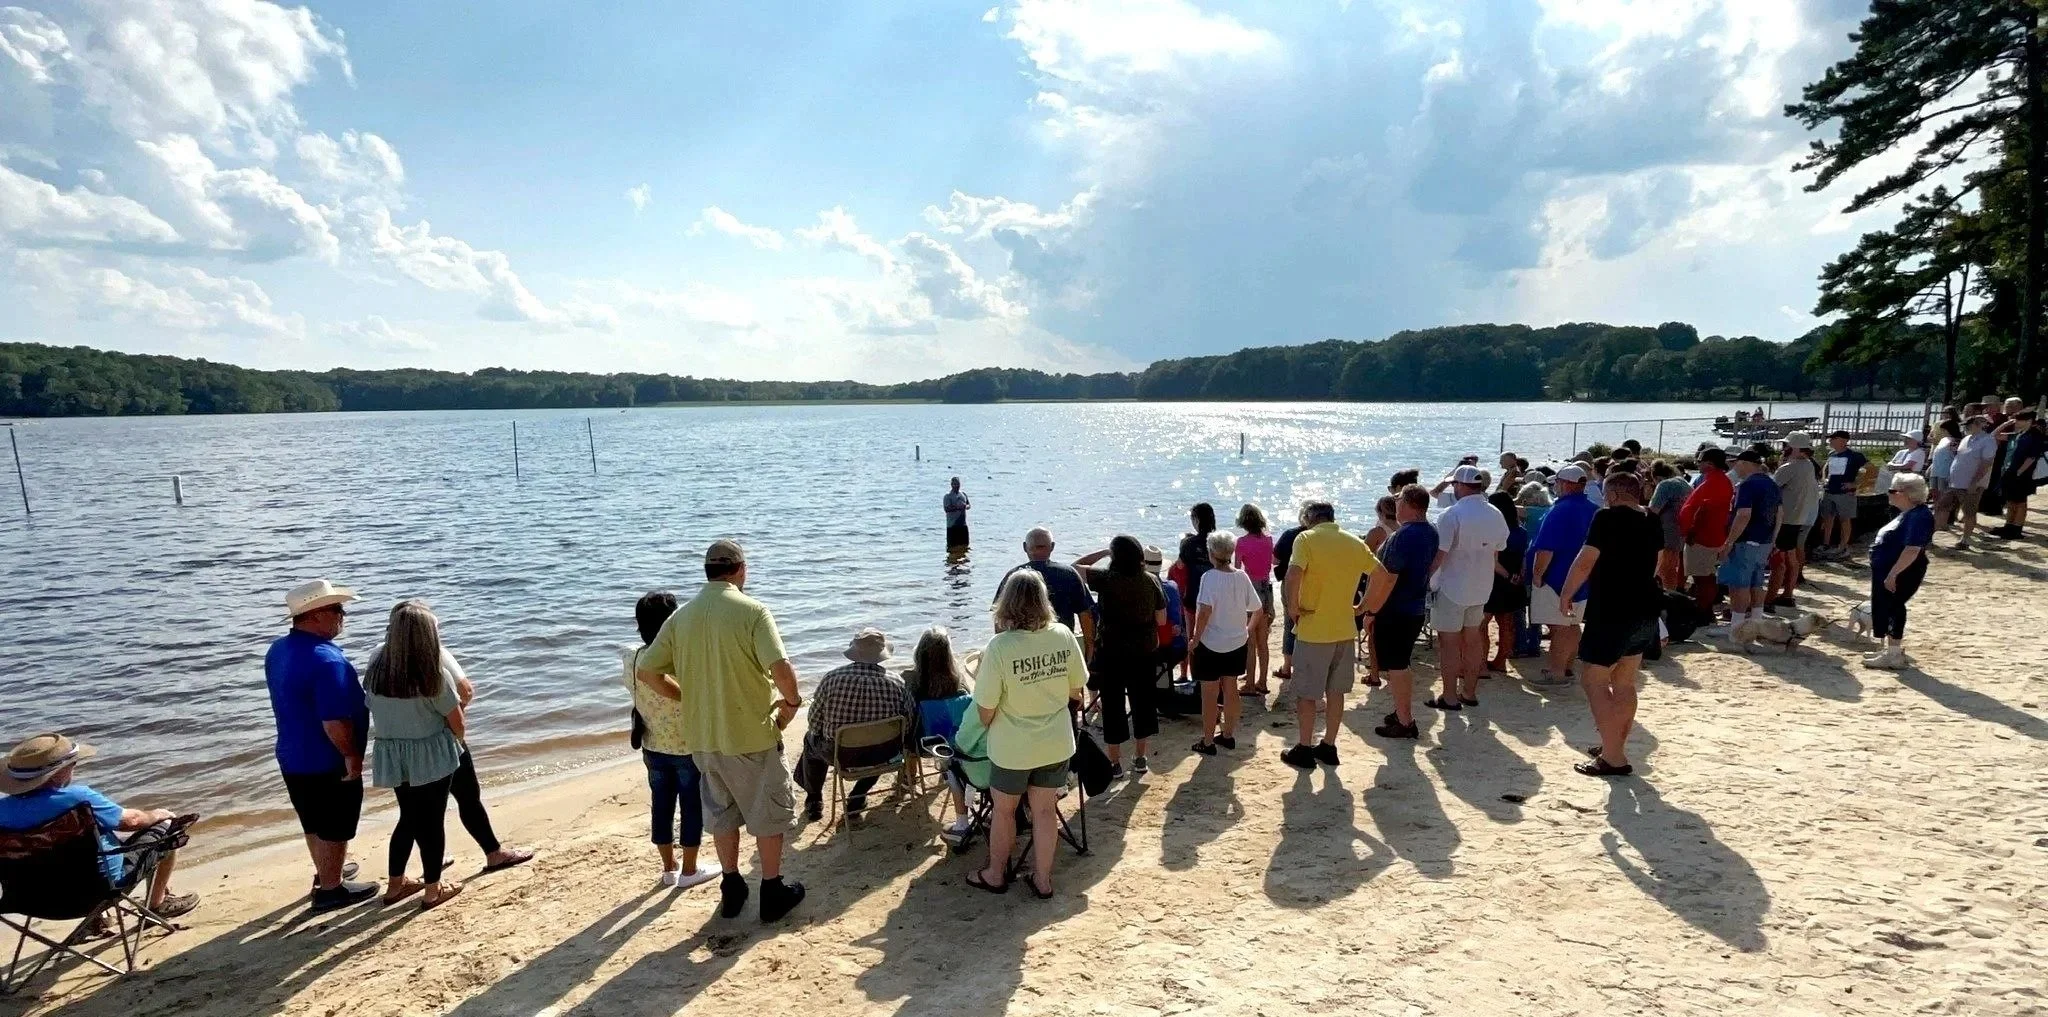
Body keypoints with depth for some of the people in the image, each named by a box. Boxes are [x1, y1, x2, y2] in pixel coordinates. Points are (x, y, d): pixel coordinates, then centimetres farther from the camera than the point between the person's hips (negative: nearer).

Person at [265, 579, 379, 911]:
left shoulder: (278, 650, 2)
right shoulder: (326, 659, -29)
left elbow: (290, 704, 14)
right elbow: (334, 722, -31)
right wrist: (352, 755, -16)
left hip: (293, 756, 9)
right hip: (328, 762, -9)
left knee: (315, 823, 25)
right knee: (335, 828, 9)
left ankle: (324, 874, 42)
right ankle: (330, 890, 22)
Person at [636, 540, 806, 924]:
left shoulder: (681, 615, 1)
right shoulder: (752, 610, -15)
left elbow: (647, 668, 4)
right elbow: (781, 668, -26)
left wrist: (686, 697, 14)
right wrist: (791, 700, -7)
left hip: (702, 736, 5)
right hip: (752, 733, -5)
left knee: (721, 812, 21)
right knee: (769, 812, 13)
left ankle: (731, 890, 32)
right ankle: (773, 891, 22)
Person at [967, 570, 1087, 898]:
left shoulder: (999, 646, -24)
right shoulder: (1064, 636, -12)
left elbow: (985, 708, -17)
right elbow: (1076, 690, 1)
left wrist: (990, 727, 5)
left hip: (1012, 748, -3)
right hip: (1056, 744, 3)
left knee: (1003, 811, 19)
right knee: (1045, 811, 19)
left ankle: (995, 875, 38)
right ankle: (1042, 879, 33)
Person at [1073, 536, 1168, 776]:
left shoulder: (1107, 579, -13)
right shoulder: (1152, 581, -5)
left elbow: (1077, 567, 0)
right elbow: (1161, 620, 0)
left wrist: (1103, 552, 4)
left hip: (1112, 653, -3)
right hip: (1146, 652, 3)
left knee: (1113, 706, 8)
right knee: (1143, 703, 16)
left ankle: (1114, 763, 16)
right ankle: (1140, 759, 27)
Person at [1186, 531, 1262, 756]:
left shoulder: (1210, 577, -18)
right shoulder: (1241, 576, -2)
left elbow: (1205, 612, -26)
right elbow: (1258, 610, 3)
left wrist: (1194, 640, -16)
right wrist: (1248, 630, 18)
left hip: (1211, 645, -5)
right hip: (1237, 644, 6)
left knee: (1209, 695, 6)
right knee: (1230, 690, 18)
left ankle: (1208, 742, 14)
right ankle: (1228, 735, 30)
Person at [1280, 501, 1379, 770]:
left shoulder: (1306, 538, -10)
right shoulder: (1355, 542, 6)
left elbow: (1294, 574, -27)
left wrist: (1293, 606, -14)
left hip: (1313, 630, -5)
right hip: (1345, 630, 5)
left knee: (1306, 693, 7)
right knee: (1335, 692, 16)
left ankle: (1304, 750, 15)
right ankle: (1328, 747, 26)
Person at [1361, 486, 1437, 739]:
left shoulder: (1403, 535, -23)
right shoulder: (1431, 533, 5)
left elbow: (1387, 578, -24)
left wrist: (1370, 611, -18)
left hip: (1394, 611, -9)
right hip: (1417, 608, 9)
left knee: (1395, 667, 1)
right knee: (1402, 665, 20)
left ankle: (1404, 723, 7)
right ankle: (1404, 713, 31)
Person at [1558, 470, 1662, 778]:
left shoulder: (1608, 517, -13)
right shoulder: (1652, 522, 11)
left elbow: (1585, 562, -17)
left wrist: (1566, 594, -5)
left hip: (1612, 612, -8)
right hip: (1645, 611, 9)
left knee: (1594, 681, -1)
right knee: (1624, 683, 17)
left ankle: (1613, 758, -3)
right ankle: (1616, 747, 27)